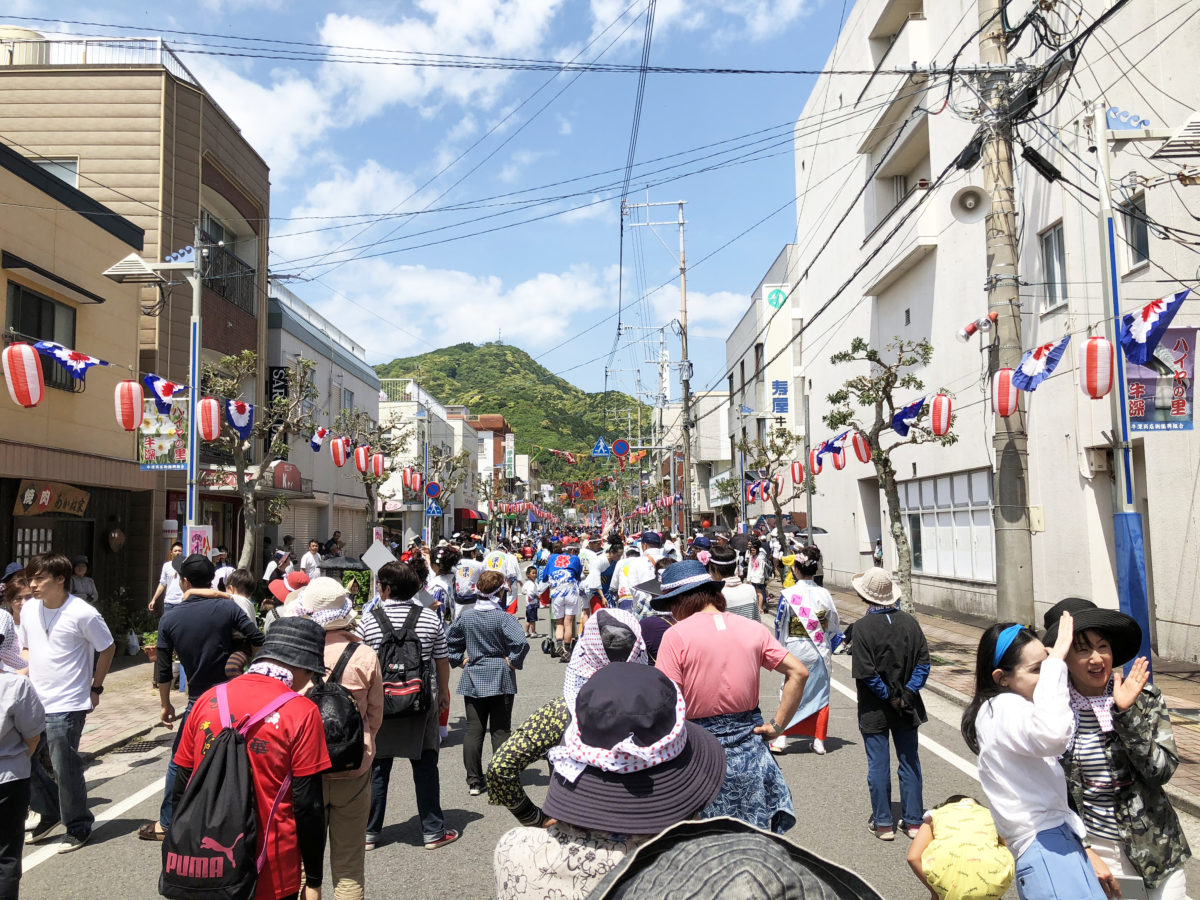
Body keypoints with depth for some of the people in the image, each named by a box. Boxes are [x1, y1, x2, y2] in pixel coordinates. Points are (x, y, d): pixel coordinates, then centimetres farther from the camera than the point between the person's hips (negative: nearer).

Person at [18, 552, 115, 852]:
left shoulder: (83, 614, -16)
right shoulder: (29, 609, 2)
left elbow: (107, 649, -5)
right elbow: (26, 647, 18)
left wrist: (95, 688, -1)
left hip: (66, 706, -6)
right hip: (32, 701, 6)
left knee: (66, 769, 1)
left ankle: (78, 827, 22)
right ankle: (50, 813, 34)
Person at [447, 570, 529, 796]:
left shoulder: (466, 615, 2)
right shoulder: (502, 617, -13)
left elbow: (449, 639, 13)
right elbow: (521, 642, -25)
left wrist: (459, 660, 15)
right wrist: (512, 661, -10)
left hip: (473, 678, 4)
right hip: (500, 679, -4)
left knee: (473, 731, 8)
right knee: (500, 731, 5)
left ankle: (474, 781, 12)